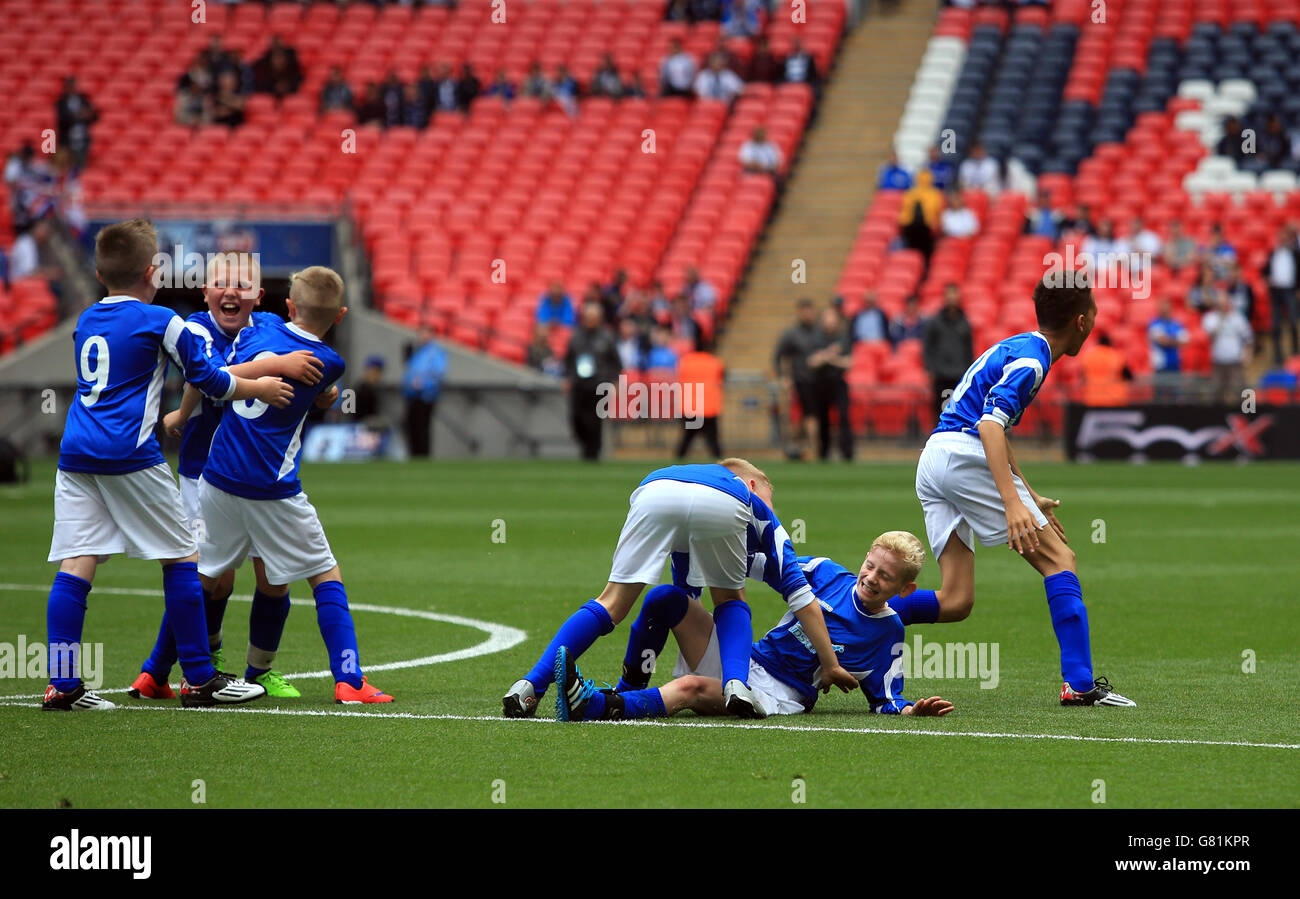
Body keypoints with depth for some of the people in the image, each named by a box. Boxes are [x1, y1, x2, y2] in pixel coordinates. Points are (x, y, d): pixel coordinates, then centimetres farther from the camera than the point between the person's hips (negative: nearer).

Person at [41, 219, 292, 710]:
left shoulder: (86, 321, 17)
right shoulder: (160, 321, -2)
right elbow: (208, 379, 3)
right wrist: (259, 388, 18)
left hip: (75, 450, 6)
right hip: (130, 454, -6)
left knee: (76, 564, 0)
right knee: (180, 558, 6)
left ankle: (62, 683, -7)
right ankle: (199, 679, 9)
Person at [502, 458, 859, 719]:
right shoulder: (763, 515, 39)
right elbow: (803, 599, 33)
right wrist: (832, 667, 38)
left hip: (654, 490, 2)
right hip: (723, 506, -2)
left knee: (613, 602, 12)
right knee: (730, 600, 25)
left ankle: (531, 685, 0)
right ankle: (736, 684, 1)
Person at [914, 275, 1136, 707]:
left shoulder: (1013, 348, 24)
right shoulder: (1029, 358, -7)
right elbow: (990, 425, -21)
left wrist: (1032, 499, 38)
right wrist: (1013, 502, -30)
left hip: (932, 458, 9)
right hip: (964, 455, -9)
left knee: (956, 602, 2)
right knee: (1059, 559, -4)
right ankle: (1079, 684, -11)